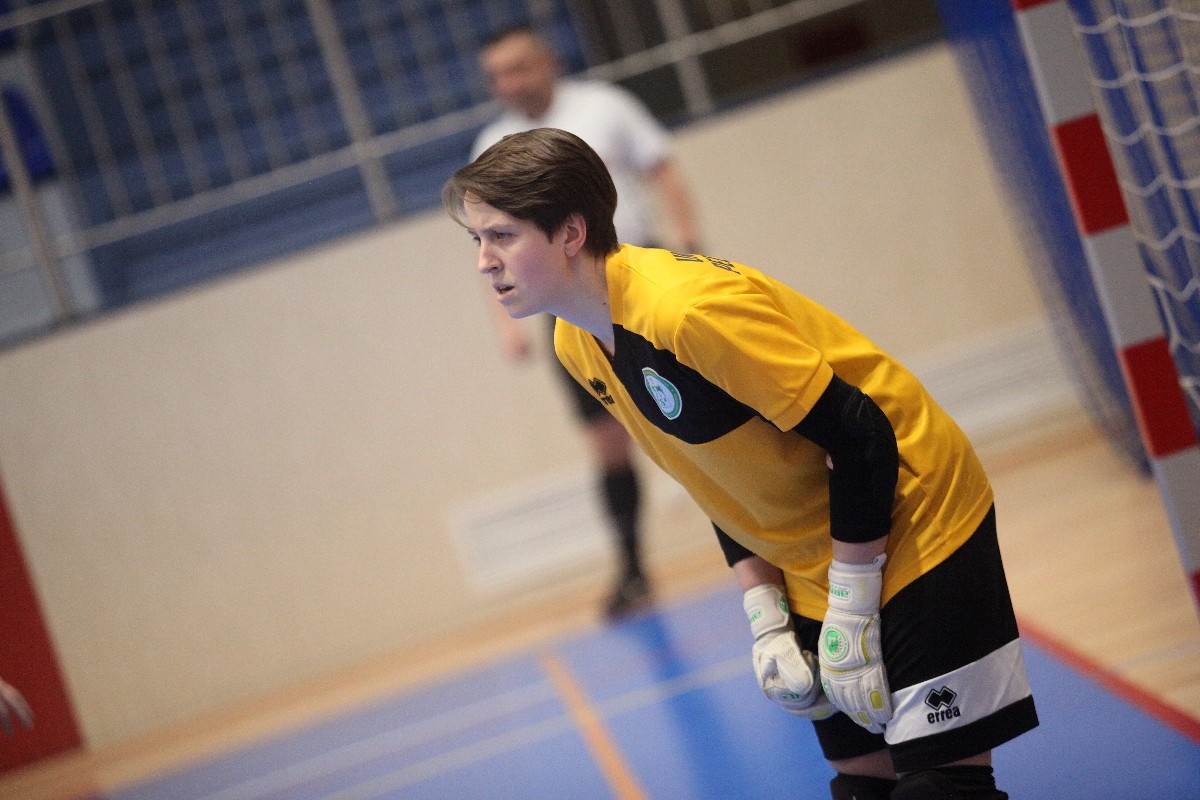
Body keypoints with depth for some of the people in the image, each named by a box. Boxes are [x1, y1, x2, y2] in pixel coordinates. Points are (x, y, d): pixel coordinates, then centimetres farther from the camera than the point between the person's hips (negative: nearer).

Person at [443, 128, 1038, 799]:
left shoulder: (689, 309, -28)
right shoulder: (576, 345, 0)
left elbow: (858, 441, -24)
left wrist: (850, 616, -19)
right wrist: (767, 620, 2)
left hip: (910, 517, -8)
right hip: (806, 564, 8)